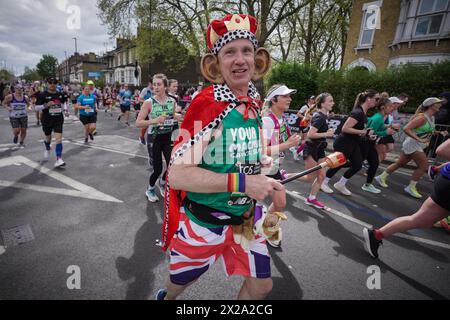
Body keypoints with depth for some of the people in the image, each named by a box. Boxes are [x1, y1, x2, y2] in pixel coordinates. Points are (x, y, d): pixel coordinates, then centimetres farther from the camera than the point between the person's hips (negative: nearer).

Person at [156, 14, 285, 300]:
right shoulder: (206, 103, -21)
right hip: (203, 219, -5)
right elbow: (177, 174, -27)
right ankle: (166, 297, 61)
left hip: (245, 216, 6)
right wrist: (241, 182, -33)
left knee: (262, 285, 18)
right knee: (183, 281, 22)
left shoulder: (258, 104, 0)